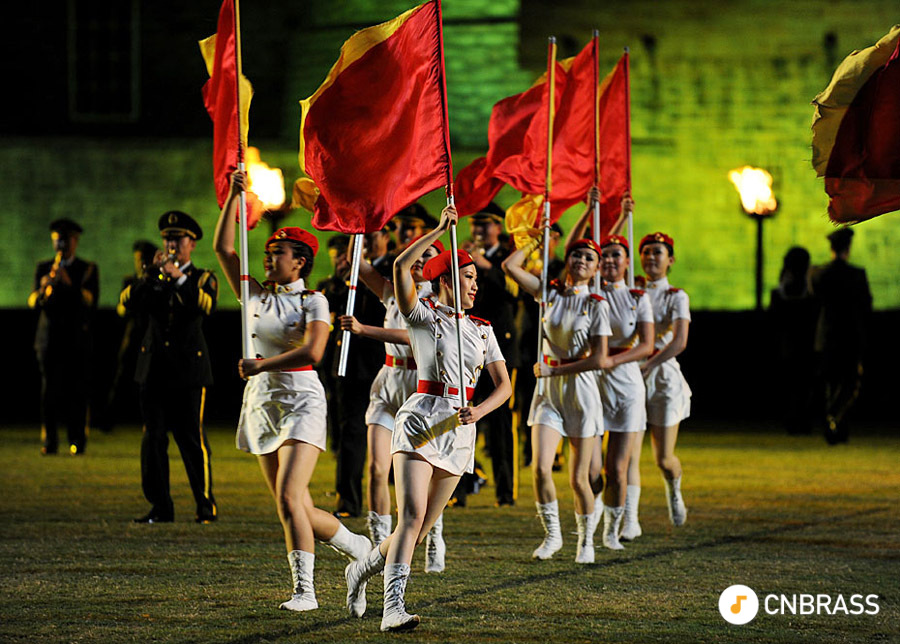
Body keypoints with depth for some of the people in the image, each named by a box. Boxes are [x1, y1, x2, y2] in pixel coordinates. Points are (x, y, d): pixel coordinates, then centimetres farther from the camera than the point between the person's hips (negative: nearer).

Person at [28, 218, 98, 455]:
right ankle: (49, 441, -1)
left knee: (77, 391, -4)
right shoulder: (43, 268, 13)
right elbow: (33, 303, 2)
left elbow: (91, 300, -7)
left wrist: (69, 283, -22)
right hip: (49, 338, 1)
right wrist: (42, 289, -20)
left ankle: (77, 441, 1)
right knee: (49, 391, -4)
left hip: (77, 339, -1)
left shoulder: (88, 269, 8)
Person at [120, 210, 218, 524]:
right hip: (154, 368, 3)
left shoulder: (203, 279, 8)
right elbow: (126, 304, -3)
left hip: (189, 368, -3)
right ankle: (160, 507, 4)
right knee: (153, 438, 0)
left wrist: (179, 277, -21)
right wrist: (152, 273, -12)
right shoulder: (150, 280, 15)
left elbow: (205, 305, -14)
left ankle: (206, 504, 1)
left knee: (192, 437, -5)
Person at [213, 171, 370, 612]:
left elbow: (312, 350, -20)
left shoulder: (313, 302, -4)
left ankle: (304, 590, -17)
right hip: (261, 401, 6)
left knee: (289, 498, -19)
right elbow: (223, 248, 5)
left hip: (301, 400, -6)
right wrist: (234, 195, 0)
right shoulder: (256, 296, 11)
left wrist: (262, 365, -23)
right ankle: (357, 546, 27)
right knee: (299, 510, 6)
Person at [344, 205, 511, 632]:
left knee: (422, 527, 7)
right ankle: (393, 609, -27)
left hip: (459, 430, 6)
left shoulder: (481, 329, 16)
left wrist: (479, 411, -11)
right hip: (421, 418, -5)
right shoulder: (423, 316, 1)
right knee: (412, 516, -20)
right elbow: (401, 266, -15)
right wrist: (441, 229, -11)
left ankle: (363, 570, 32)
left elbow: (503, 384, 9)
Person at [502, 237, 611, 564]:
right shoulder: (550, 292, 5)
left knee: (578, 479, 0)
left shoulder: (597, 304, -4)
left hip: (580, 388, -2)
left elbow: (598, 359, -10)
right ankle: (552, 533, 7)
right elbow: (510, 265, -3)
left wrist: (554, 370, -11)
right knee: (540, 468, -13)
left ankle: (586, 539, 22)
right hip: (548, 390, 2)